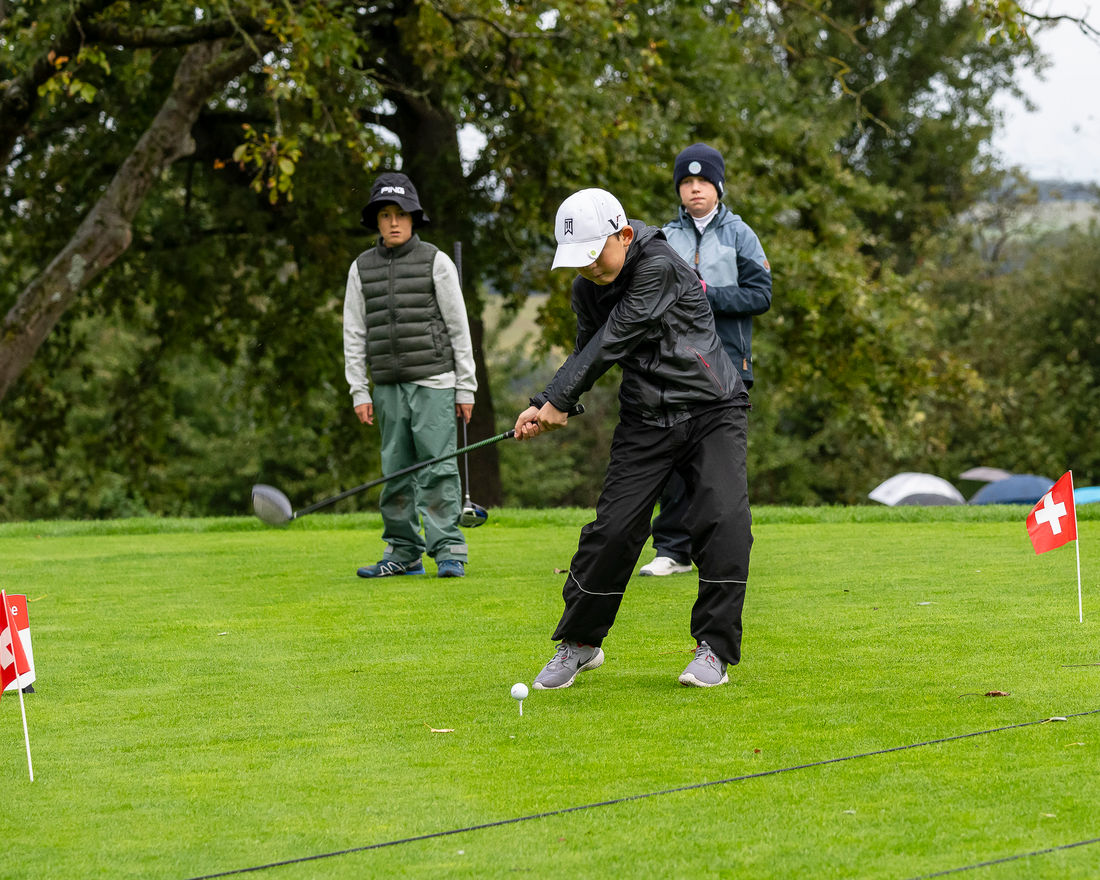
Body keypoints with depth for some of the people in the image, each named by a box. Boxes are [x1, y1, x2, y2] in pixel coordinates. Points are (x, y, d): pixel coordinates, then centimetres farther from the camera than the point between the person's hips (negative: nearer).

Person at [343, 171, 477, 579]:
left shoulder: (436, 262, 1)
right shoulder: (362, 268, 10)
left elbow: (459, 327, 2)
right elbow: (354, 334, 11)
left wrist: (465, 388, -1)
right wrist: (359, 391, 5)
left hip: (434, 382, -4)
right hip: (389, 387, 4)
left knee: (438, 468, -9)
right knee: (396, 471, 5)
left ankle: (448, 550, -7)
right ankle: (404, 553, 11)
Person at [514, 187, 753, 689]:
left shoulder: (659, 267, -20)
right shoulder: (587, 288, 2)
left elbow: (612, 343, -19)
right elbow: (587, 352, 18)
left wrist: (556, 401, -12)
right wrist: (548, 406, 1)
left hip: (712, 411, -5)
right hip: (646, 419, 5)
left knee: (724, 520, -21)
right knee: (612, 528, -3)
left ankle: (714, 651, -11)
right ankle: (579, 644, 15)